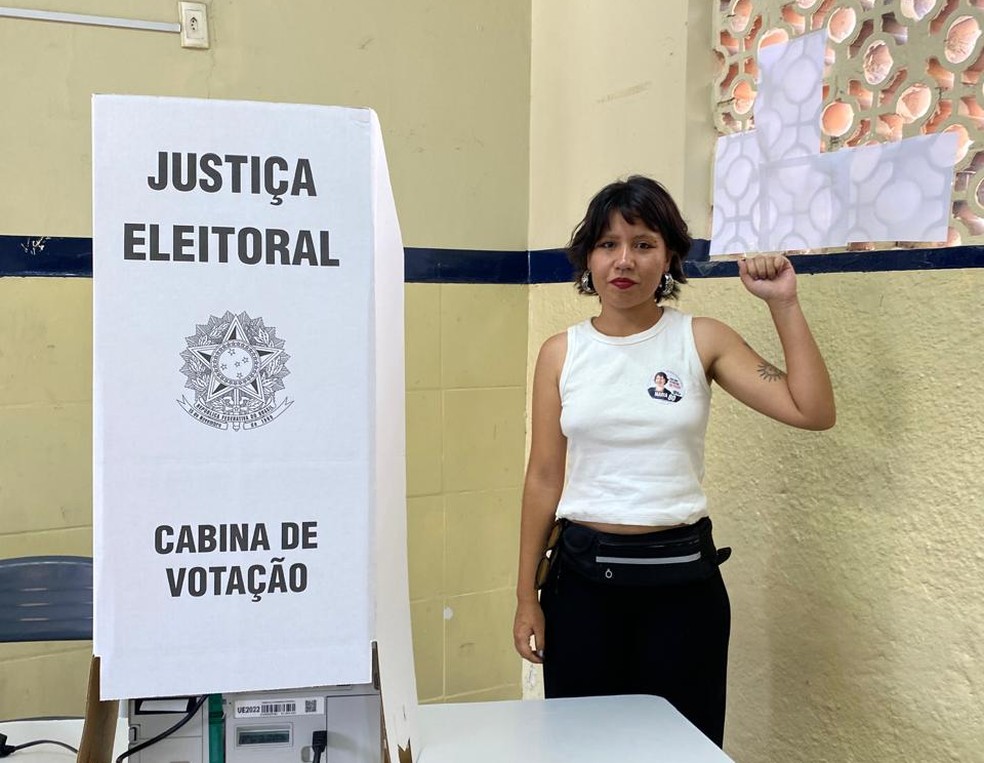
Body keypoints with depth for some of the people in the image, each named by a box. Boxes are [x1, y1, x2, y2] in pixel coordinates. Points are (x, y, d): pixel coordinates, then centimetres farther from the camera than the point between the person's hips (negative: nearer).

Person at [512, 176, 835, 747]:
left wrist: (784, 305, -11)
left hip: (681, 572, -1)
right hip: (582, 571, 1)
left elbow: (813, 412, -7)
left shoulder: (702, 341, 0)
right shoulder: (562, 353, 2)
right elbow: (544, 479, 4)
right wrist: (527, 597, 4)